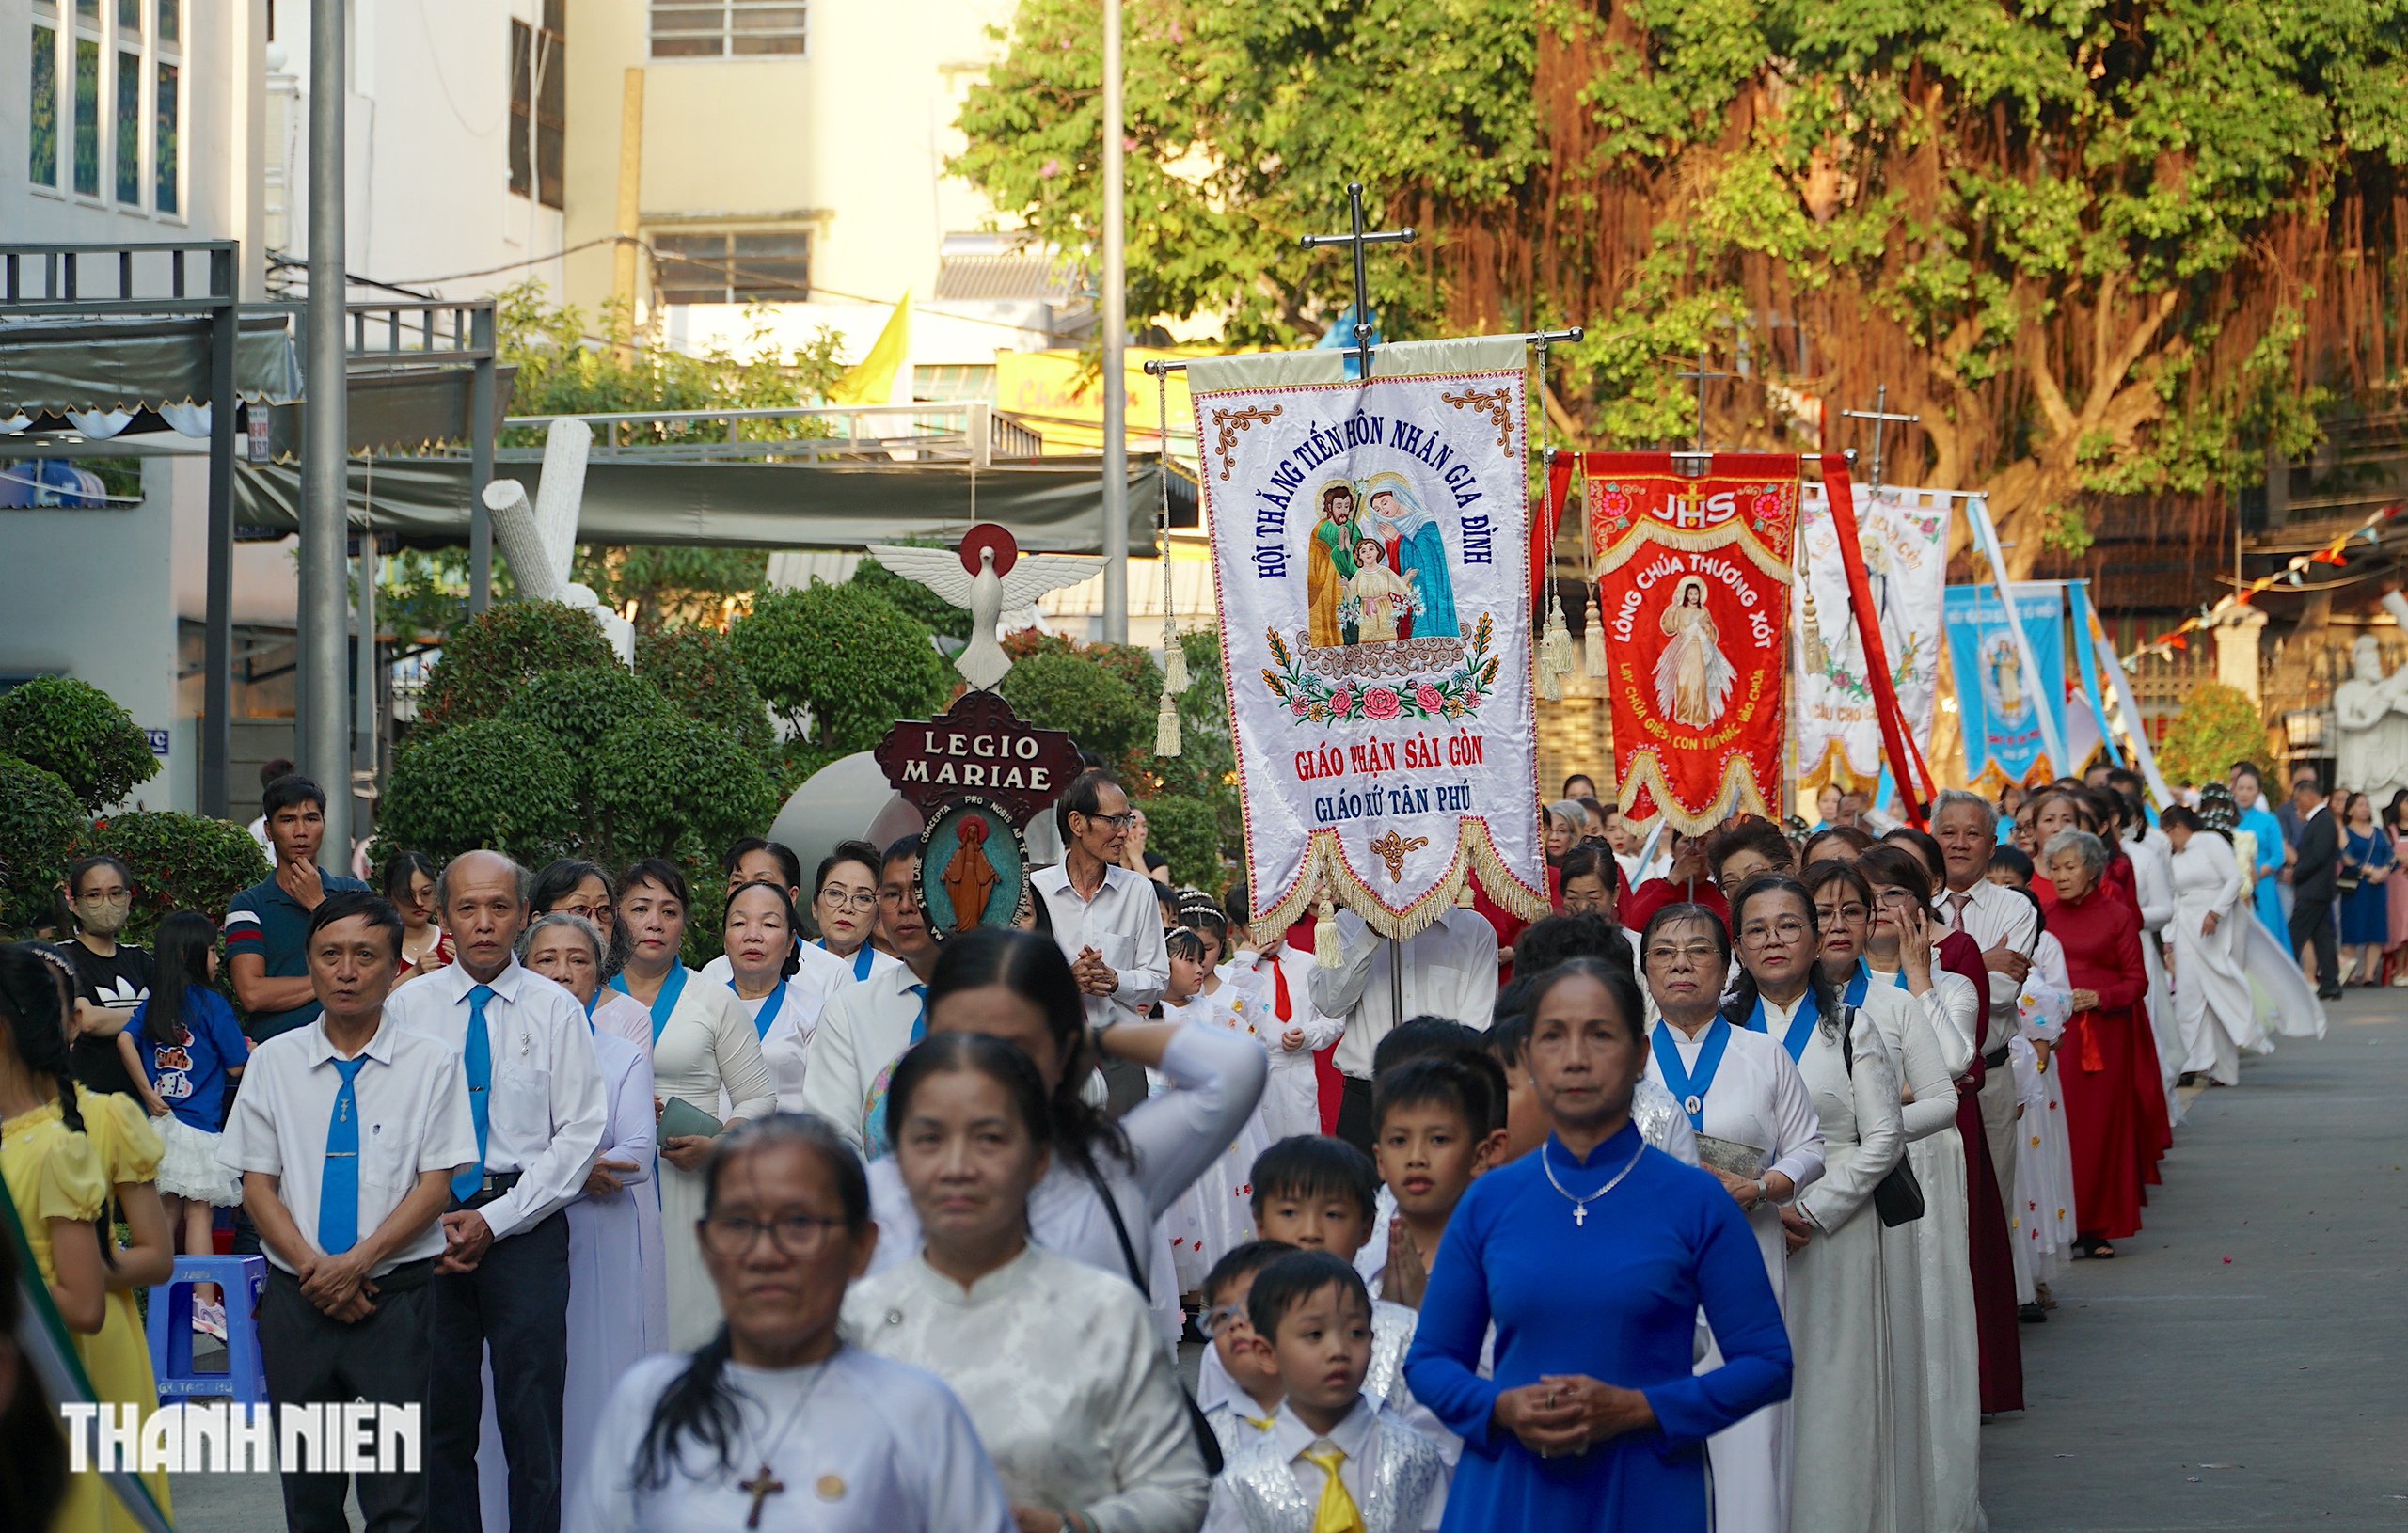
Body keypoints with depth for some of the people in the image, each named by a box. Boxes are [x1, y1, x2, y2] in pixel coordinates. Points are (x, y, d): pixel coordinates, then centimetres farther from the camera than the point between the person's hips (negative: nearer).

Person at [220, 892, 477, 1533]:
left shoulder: (430, 1063, 1)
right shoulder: (273, 1063, 7)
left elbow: (436, 1185, -3)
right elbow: (257, 1185, 5)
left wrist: (358, 1260, -14)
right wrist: (315, 1267, -9)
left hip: (397, 1295, -2)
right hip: (296, 1300, 2)